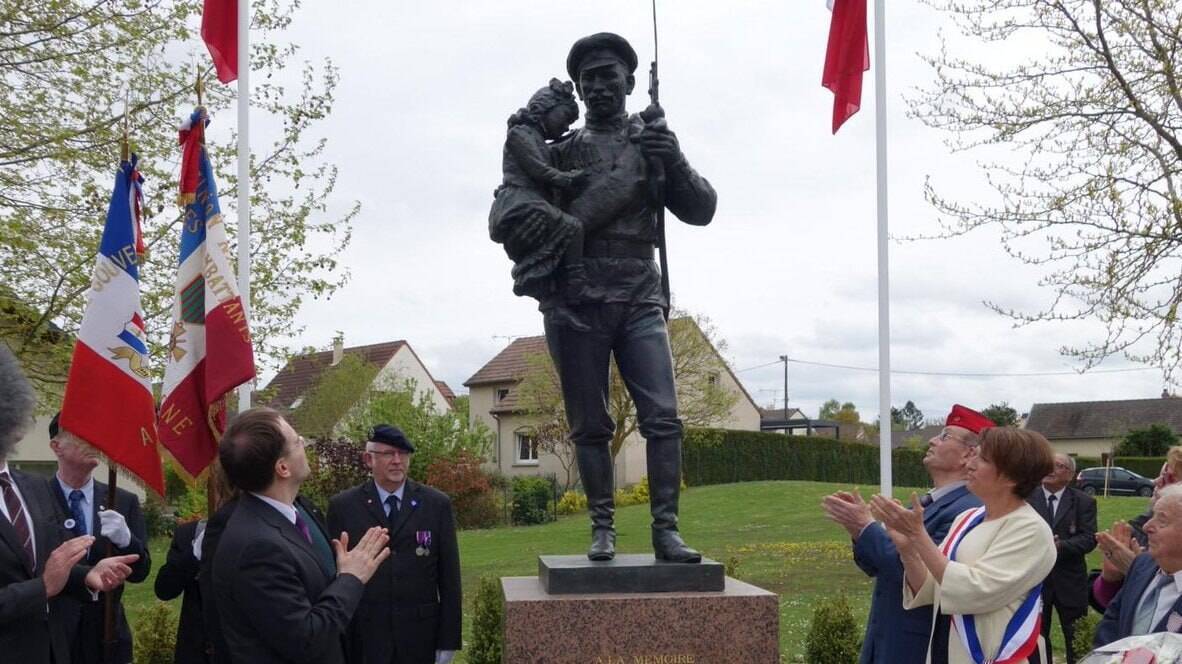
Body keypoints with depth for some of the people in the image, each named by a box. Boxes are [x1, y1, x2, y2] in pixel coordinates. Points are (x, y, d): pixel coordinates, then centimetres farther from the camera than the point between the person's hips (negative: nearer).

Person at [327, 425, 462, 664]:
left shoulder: (437, 504, 1)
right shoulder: (343, 506, 0)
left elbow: (449, 577, 2)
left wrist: (448, 641, -2)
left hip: (421, 637, 1)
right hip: (364, 637, 0)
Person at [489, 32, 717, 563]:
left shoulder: (654, 141, 14)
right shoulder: (558, 151, 11)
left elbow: (701, 211, 8)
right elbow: (500, 220, 9)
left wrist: (674, 162, -11)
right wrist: (526, 225, -16)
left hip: (640, 301, 0)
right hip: (576, 302, 0)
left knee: (663, 417, -10)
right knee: (590, 425, 3)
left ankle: (666, 530, -5)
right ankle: (602, 528, 11)